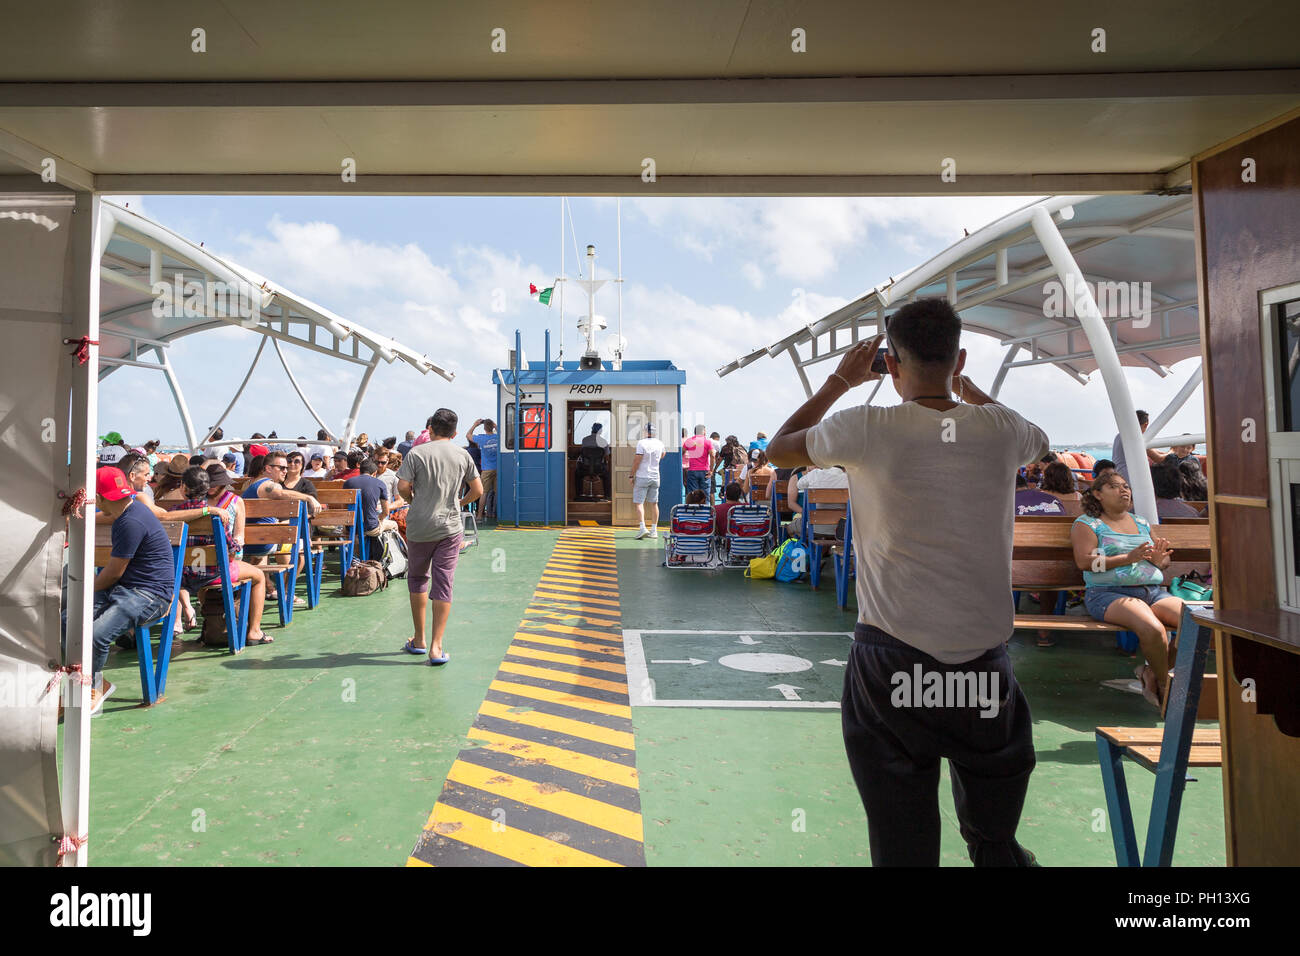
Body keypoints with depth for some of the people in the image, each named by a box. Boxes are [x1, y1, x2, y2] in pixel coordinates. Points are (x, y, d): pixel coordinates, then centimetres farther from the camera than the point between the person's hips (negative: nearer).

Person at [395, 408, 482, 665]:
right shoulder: (463, 455, 3)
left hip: (420, 526, -1)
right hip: (450, 527, 1)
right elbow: (478, 490, 5)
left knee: (417, 578, 17)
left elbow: (402, 487, -11)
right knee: (443, 585, 3)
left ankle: (419, 640, 23)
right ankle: (436, 646, 1)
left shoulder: (417, 453, -4)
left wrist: (414, 500, 10)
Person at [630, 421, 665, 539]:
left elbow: (637, 460, -15)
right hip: (655, 477, 5)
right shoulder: (660, 443, 2)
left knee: (639, 503, -2)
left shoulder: (641, 443, -14)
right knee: (654, 503, 11)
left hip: (642, 477, -5)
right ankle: (654, 530, 12)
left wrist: (631, 474, -7)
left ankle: (642, 528, -16)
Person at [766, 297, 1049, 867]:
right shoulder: (1000, 430, -2)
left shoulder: (867, 428, -10)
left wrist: (840, 381, 18)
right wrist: (968, 389, 30)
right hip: (984, 663, 3)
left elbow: (779, 449, 11)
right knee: (996, 843, 23)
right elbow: (1041, 442, 26)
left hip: (890, 660, -2)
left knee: (902, 844, 11)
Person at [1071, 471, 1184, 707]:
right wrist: (1128, 558, -15)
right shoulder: (1086, 523, 6)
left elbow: (1166, 560, 28)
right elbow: (1084, 562, -8)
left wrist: (1159, 560, 3)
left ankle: (1154, 672, -1)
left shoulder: (1141, 522, 25)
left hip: (1154, 591, 6)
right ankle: (1166, 687, -8)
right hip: (1109, 593, -6)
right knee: (1153, 629, -34)